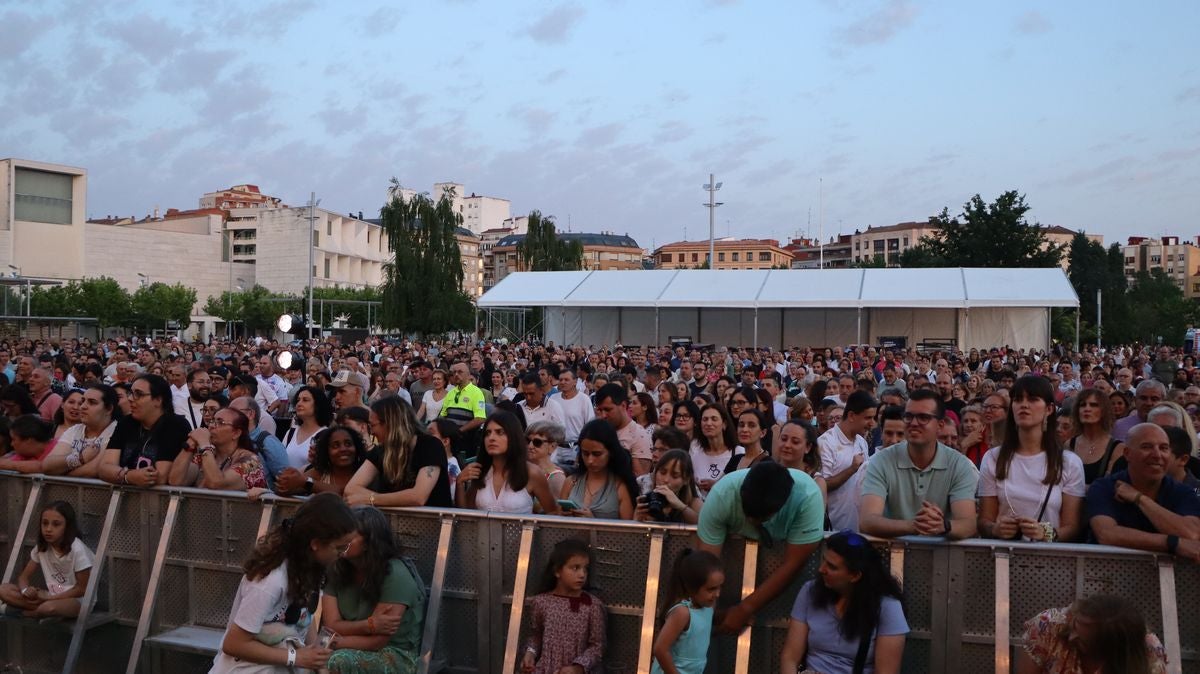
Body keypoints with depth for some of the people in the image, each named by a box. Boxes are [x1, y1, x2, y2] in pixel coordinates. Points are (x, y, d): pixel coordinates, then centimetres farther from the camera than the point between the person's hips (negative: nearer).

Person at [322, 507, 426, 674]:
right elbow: (332, 626, -10)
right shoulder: (337, 570, -3)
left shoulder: (395, 575, -20)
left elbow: (376, 641, -20)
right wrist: (369, 625, -26)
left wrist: (332, 642, -18)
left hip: (396, 656, -5)